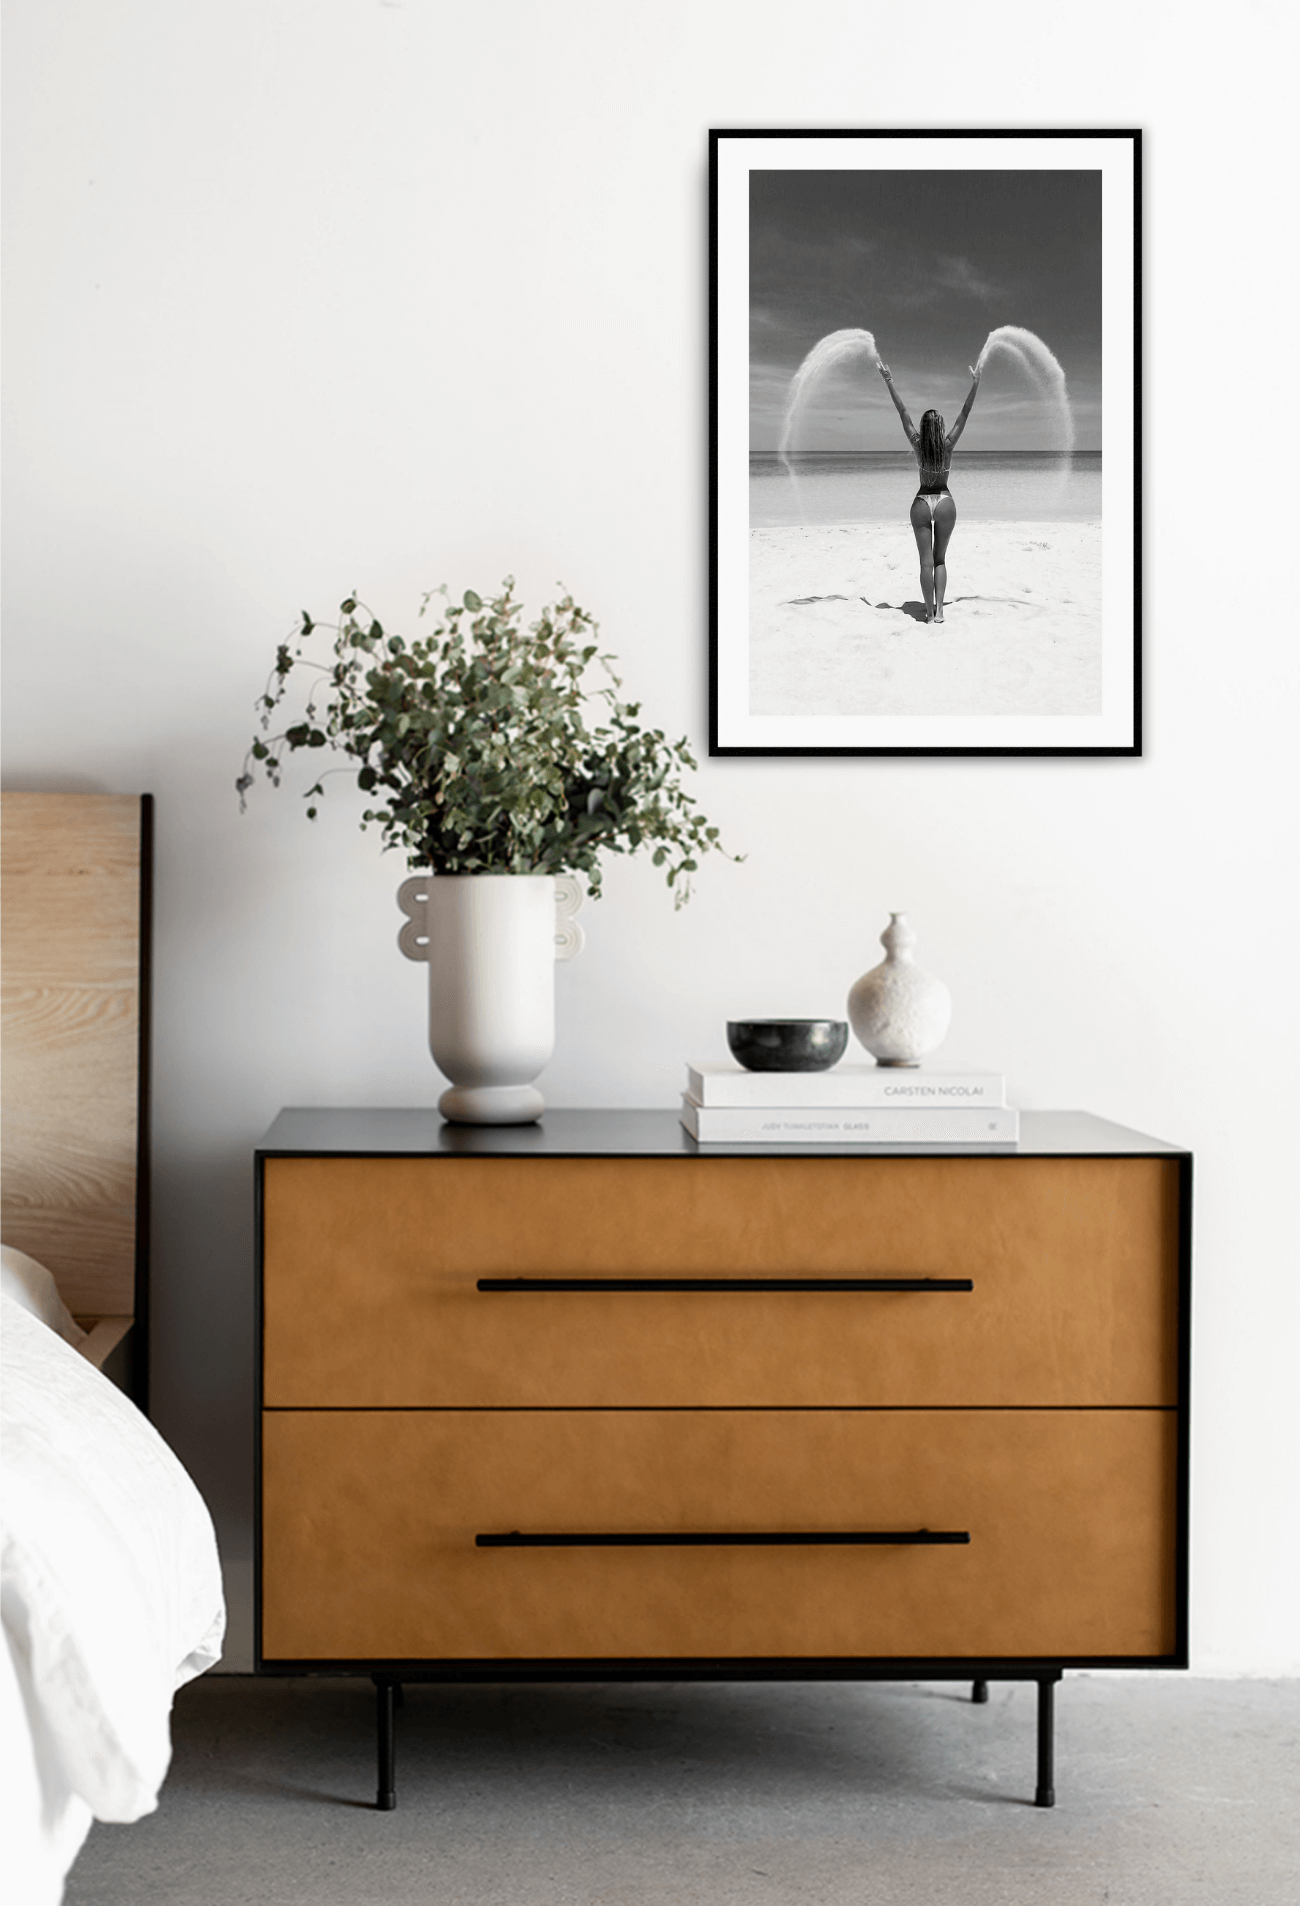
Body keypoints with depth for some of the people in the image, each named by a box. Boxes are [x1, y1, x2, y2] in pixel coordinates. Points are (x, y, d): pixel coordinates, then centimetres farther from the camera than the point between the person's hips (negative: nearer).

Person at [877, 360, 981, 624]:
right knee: (940, 559, 10)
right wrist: (975, 382, -5)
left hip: (922, 504, -1)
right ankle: (939, 610, -1)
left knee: (927, 561, 1)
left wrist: (888, 381, -7)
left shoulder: (918, 444, -8)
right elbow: (965, 413, -6)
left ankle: (930, 612, -3)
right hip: (945, 503, 1)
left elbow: (903, 412, -8)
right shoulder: (948, 444, -7)